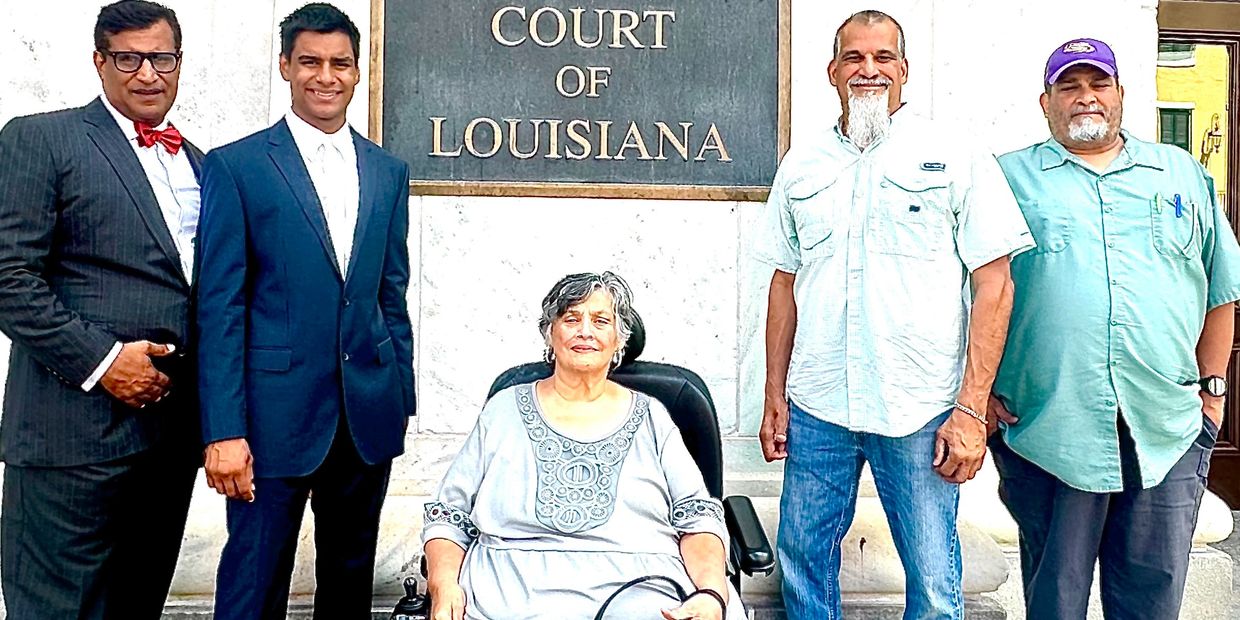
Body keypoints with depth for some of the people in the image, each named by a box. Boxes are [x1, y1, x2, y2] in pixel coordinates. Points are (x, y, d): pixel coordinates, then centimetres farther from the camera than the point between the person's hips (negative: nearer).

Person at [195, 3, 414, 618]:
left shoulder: (388, 171, 10)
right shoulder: (235, 165, -3)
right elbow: (220, 306, -7)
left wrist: (402, 397, 10)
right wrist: (223, 429, -12)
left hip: (370, 413, 4)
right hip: (276, 411, -4)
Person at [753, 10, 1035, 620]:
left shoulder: (955, 157, -1)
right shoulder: (801, 164, 10)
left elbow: (994, 283, -4)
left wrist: (972, 408, -10)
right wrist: (774, 398, 9)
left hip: (920, 410, -3)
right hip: (816, 408, 3)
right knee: (801, 555, 11)